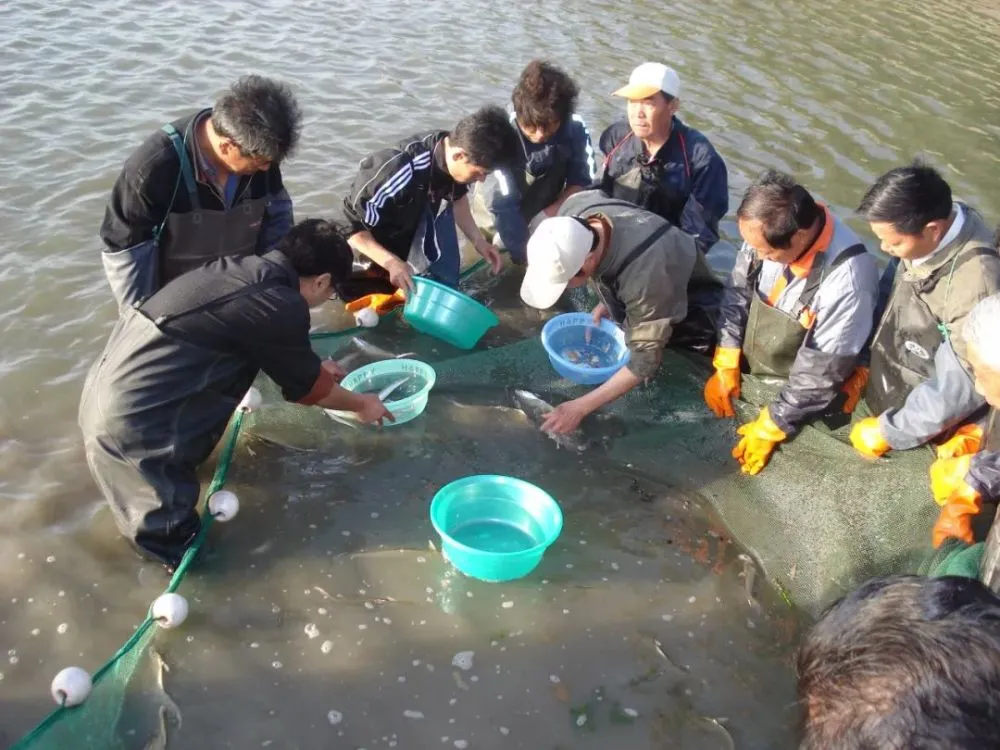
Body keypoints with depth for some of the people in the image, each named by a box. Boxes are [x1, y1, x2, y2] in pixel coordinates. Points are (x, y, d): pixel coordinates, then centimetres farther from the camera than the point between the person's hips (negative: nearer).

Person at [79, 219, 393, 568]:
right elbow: (308, 388, 2)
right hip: (129, 422, -9)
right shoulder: (280, 307, -16)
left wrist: (312, 365, 45)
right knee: (172, 535, 3)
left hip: (106, 387, 9)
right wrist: (362, 403, 21)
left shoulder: (242, 267, 8)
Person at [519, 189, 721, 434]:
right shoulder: (572, 211, -29)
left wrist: (581, 407, -37)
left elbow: (645, 360, -37)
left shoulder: (645, 276, -48)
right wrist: (606, 301, -10)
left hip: (689, 304, -6)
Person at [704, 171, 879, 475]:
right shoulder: (767, 232, -19)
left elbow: (821, 371, -23)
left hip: (802, 401, -4)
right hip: (748, 371, 5)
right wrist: (725, 366, -5)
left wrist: (772, 425, -15)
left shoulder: (847, 278, -33)